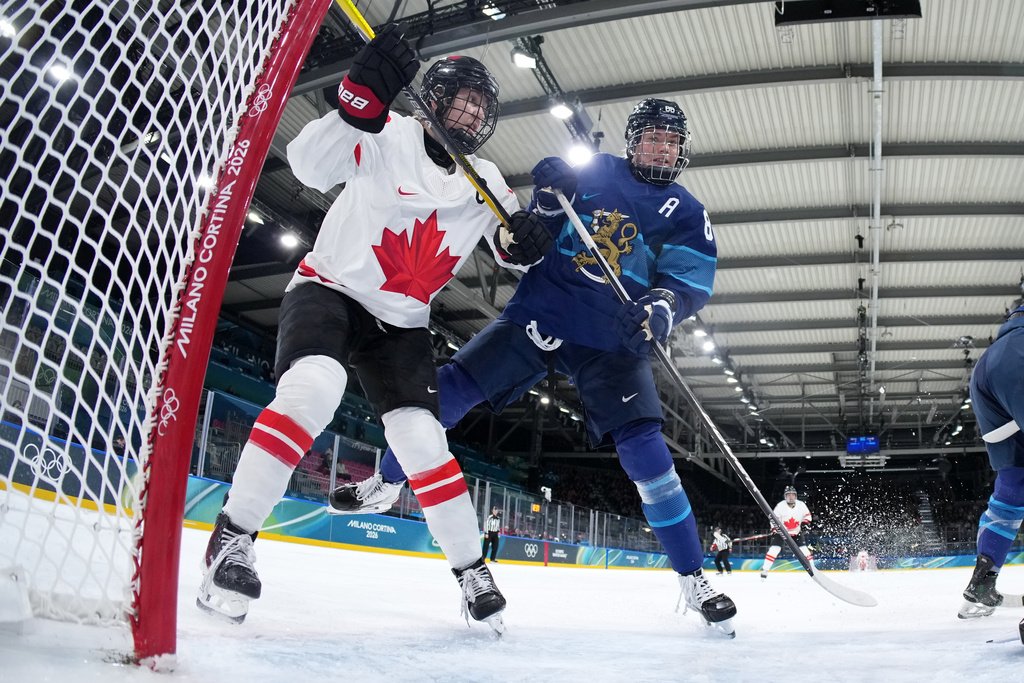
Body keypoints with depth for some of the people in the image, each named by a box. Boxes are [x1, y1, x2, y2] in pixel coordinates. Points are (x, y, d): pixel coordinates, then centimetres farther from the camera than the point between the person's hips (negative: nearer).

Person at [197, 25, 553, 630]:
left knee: (422, 438, -8)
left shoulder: (488, 182, 7)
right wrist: (364, 95, -36)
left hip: (401, 323, 4)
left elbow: (510, 249, 9)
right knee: (314, 388, -32)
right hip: (329, 288, -3)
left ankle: (472, 569, 7)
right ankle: (234, 535, -19)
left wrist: (522, 239, -16)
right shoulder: (389, 135, -8)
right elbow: (312, 164, -23)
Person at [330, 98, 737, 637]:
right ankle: (384, 484, 18)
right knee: (450, 386, -6)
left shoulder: (687, 214, 7)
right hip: (540, 311, 2)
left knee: (644, 447, -14)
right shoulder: (591, 171, 9)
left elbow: (690, 282, -5)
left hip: (610, 340, -1)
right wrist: (547, 197, -13)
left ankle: (692, 577, 1)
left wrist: (660, 309, -28)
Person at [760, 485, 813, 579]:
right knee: (775, 548, -14)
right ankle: (765, 569, -10)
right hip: (781, 531, -2)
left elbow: (807, 515, 8)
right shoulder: (780, 506, -15)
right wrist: (774, 529, -22)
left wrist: (805, 523, -9)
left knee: (804, 549, -6)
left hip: (796, 532, 3)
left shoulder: (801, 505, -6)